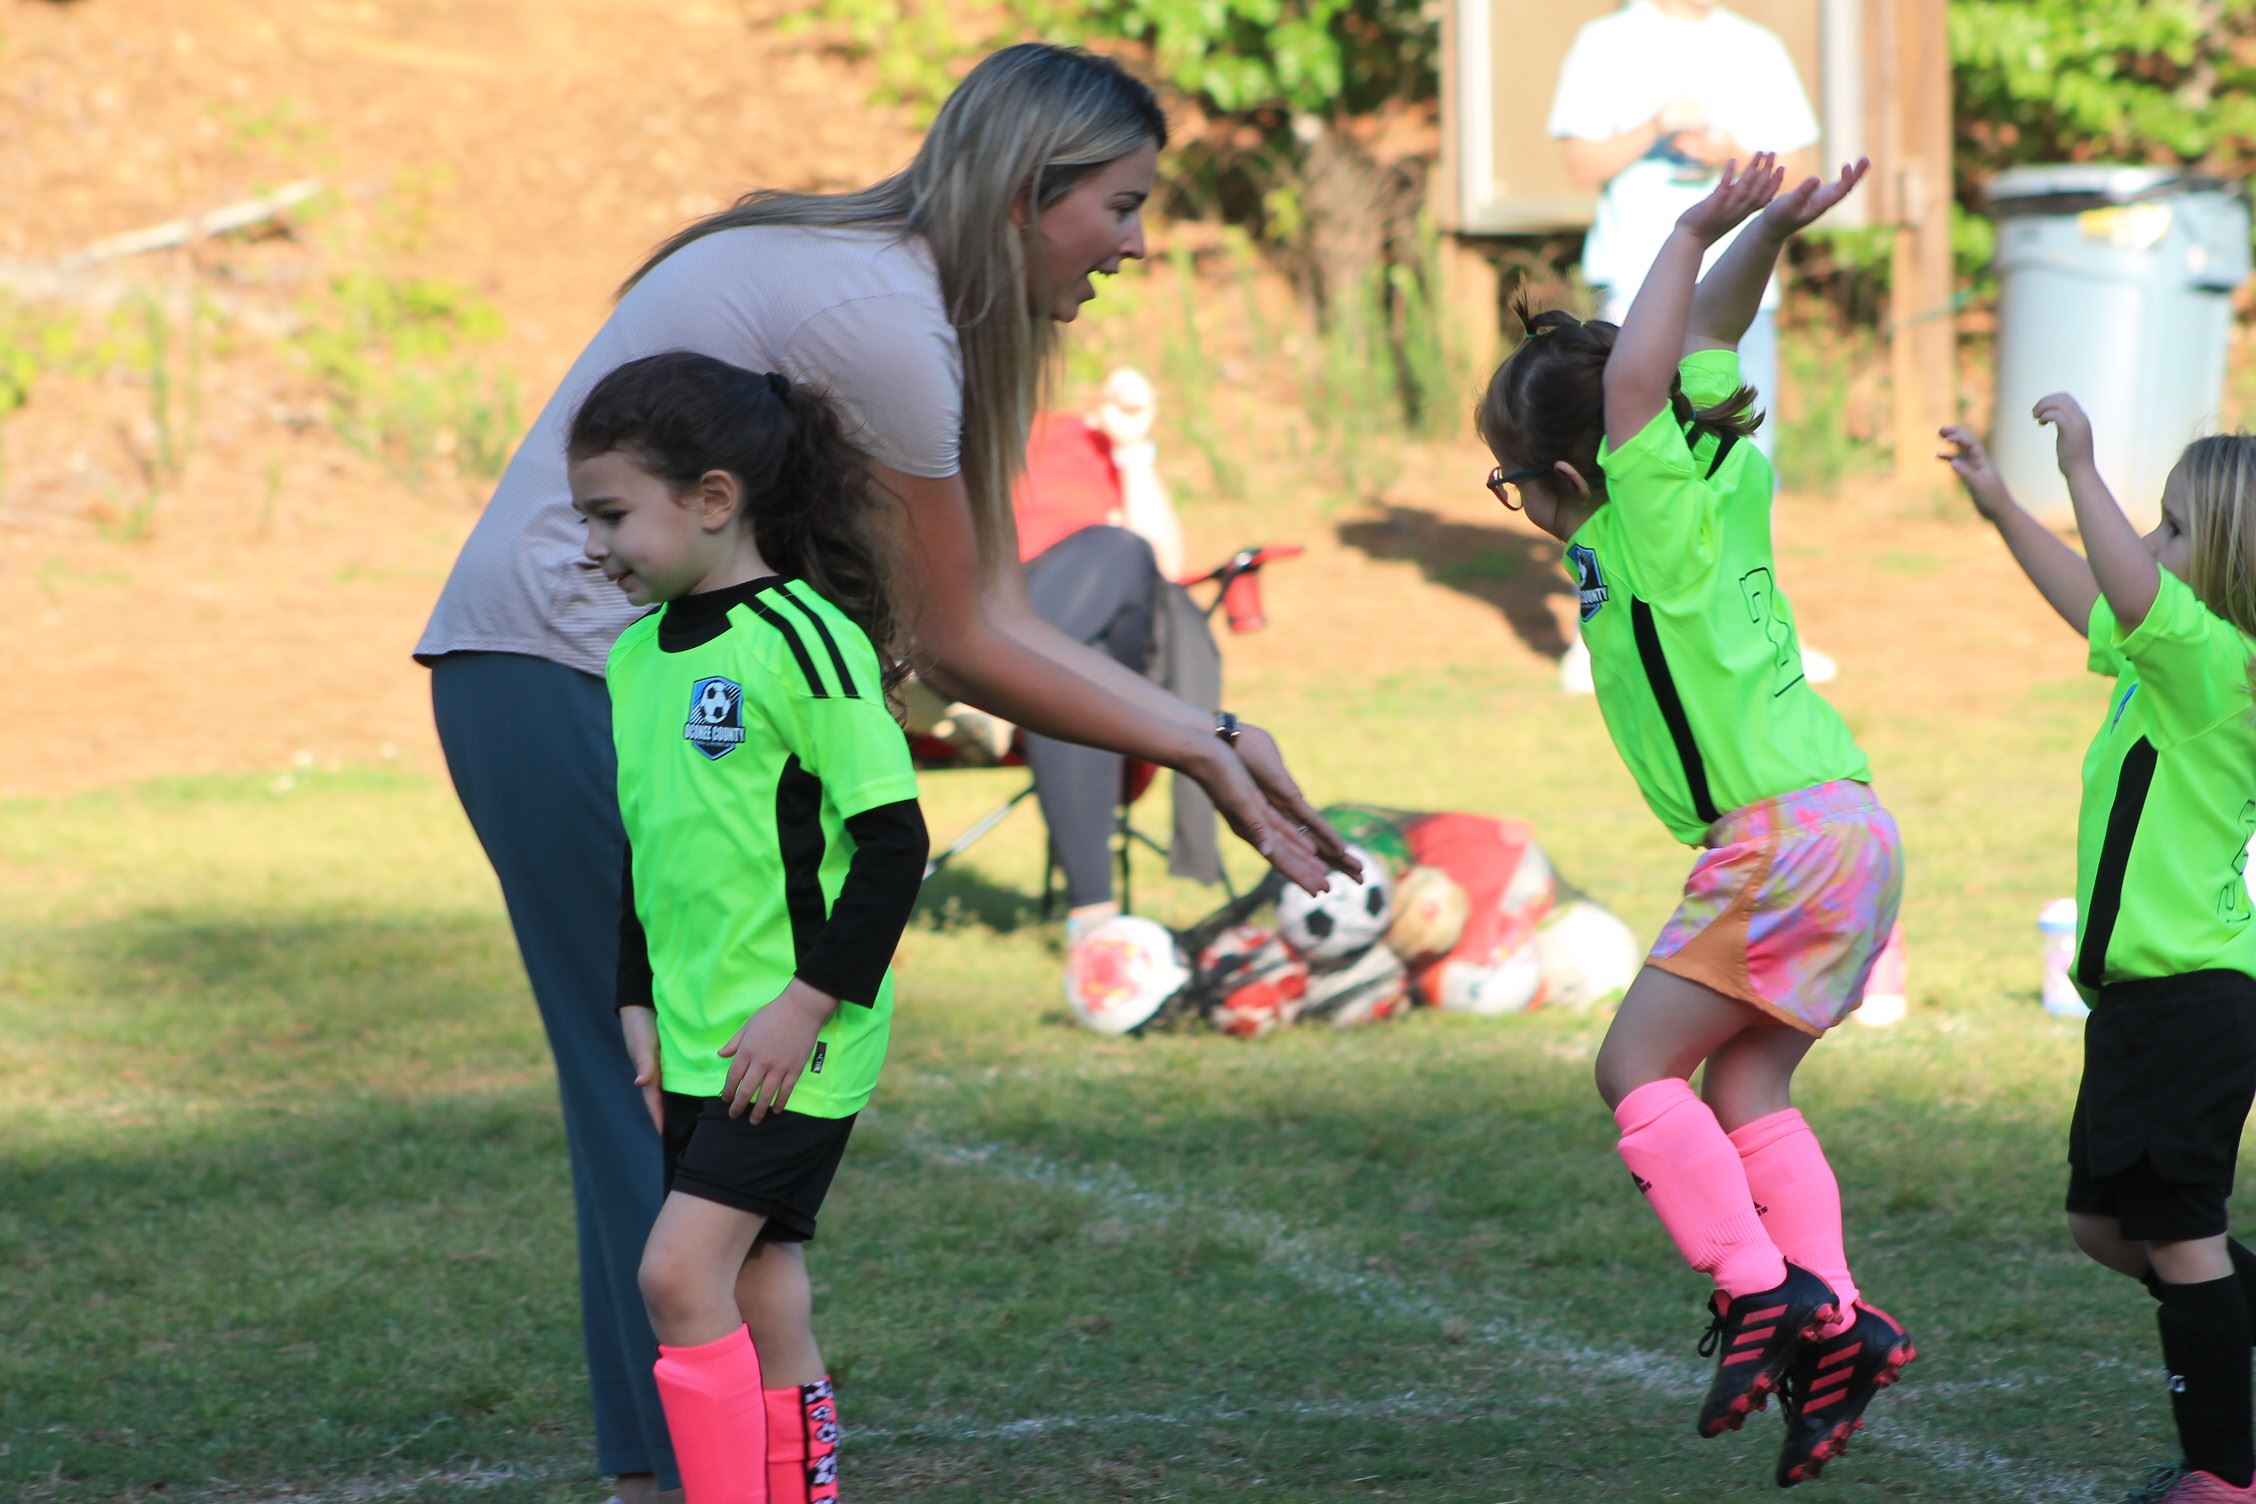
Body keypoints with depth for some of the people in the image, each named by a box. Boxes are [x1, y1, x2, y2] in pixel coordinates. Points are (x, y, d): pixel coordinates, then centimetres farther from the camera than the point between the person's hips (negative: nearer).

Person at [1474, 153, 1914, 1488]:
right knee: (1744, 1088, 10)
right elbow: (1706, 337, 20)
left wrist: (1701, 230, -16)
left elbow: (1637, 375, -22)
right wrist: (1770, 229, 7)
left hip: (1787, 837, -9)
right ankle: (1834, 1319, 1)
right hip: (1847, 832, 9)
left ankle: (1761, 1292, -11)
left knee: (1641, 1066, -3)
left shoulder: (1656, 514, -9)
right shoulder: (1723, 479, 13)